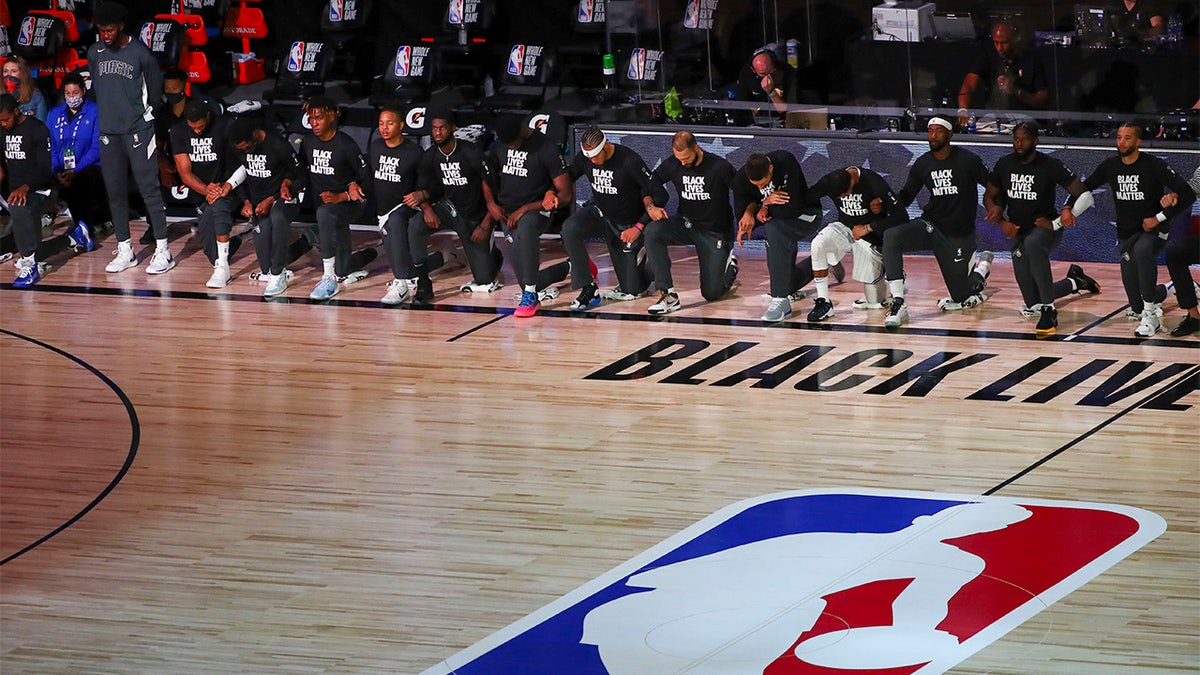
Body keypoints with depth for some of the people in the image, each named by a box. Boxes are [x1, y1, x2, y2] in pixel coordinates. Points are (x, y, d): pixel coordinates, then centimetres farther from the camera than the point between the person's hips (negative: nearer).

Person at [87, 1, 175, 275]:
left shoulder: (140, 53, -5)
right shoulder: (95, 52, 8)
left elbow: (155, 91, 4)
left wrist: (145, 117, 5)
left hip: (138, 131, -5)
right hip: (108, 133, 5)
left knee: (149, 189, -7)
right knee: (115, 193, 7)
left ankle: (163, 250, -5)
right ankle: (125, 250, 16)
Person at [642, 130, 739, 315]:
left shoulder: (719, 166, -19)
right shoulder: (672, 164, -9)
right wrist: (650, 206, -18)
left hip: (716, 232, -3)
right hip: (686, 224, 3)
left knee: (711, 293, -3)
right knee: (653, 231, -29)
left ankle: (729, 265, 33)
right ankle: (668, 295, -29)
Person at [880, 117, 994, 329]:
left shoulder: (967, 160, -12)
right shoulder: (922, 164, 0)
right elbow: (907, 195, 9)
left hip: (960, 235, -3)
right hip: (930, 226, 3)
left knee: (961, 297, 5)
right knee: (891, 236, -28)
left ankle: (983, 266, 40)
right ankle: (898, 304, -29)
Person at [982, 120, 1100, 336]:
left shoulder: (1050, 166, -15)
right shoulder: (1004, 164, -2)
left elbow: (1085, 196, -15)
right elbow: (989, 197, 12)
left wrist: (1056, 223, -20)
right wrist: (1002, 222, -6)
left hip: (1045, 228, -5)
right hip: (1018, 232, 5)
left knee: (1032, 244, -44)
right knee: (1032, 305, 7)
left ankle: (1049, 311, -39)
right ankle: (1075, 281, 38)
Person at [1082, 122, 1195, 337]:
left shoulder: (1154, 166, -15)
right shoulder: (1110, 166, -1)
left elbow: (1188, 195, -16)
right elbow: (1084, 187, 13)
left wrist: (1160, 218, -19)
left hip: (1154, 230, -4)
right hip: (1126, 234, 4)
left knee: (1142, 251, -42)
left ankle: (1150, 316, -34)